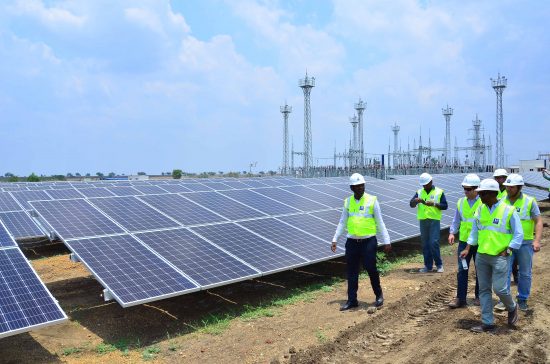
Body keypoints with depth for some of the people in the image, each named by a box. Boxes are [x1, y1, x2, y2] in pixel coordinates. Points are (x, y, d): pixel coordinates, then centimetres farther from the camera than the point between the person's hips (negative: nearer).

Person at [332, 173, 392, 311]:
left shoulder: (372, 200, -5)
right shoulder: (347, 202, 4)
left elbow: (380, 223, -2)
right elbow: (342, 222, 11)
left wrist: (386, 241, -5)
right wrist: (335, 239, 8)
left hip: (369, 241, -3)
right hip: (352, 242, 3)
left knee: (371, 269, 2)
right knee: (351, 272, 7)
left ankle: (379, 295, 26)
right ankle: (352, 300, 18)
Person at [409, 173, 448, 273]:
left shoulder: (439, 192, 2)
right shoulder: (419, 192, 10)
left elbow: (445, 206, -1)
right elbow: (411, 204, 2)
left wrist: (434, 204, -17)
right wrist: (416, 200, -20)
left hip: (434, 220, -3)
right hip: (423, 221, 4)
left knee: (434, 243, -8)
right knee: (425, 244, 7)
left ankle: (439, 264, 7)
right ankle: (428, 265, 16)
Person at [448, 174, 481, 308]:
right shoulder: (461, 202, 4)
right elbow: (456, 220, 12)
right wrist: (452, 233, -1)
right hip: (464, 241, 3)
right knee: (462, 269, 2)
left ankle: (479, 296, 26)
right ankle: (460, 298, 7)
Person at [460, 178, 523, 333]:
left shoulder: (508, 210, -9)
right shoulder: (480, 209, 5)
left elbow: (518, 235, -5)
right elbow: (474, 231, 13)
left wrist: (506, 252, -10)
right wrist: (467, 249, 6)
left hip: (500, 257, -5)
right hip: (481, 256, 5)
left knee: (499, 289, -5)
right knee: (484, 289, 8)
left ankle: (512, 307, 29)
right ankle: (487, 323, 17)